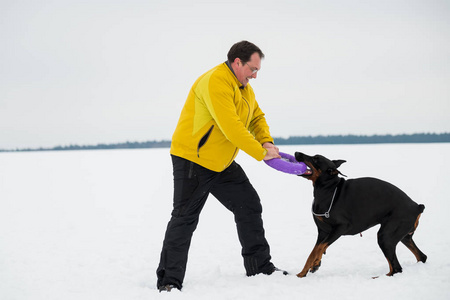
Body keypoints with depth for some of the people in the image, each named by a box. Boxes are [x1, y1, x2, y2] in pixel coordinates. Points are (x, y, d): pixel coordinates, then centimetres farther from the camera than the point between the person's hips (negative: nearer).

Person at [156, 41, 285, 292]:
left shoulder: (245, 88, 9)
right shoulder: (215, 82, -23)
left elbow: (257, 117, 19)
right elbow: (231, 127, -30)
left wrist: (267, 141, -2)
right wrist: (261, 152, -23)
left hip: (222, 163, 9)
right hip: (192, 160, -9)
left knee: (250, 206, 9)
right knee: (185, 219, -7)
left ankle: (260, 267, 20)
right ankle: (169, 281, -1)